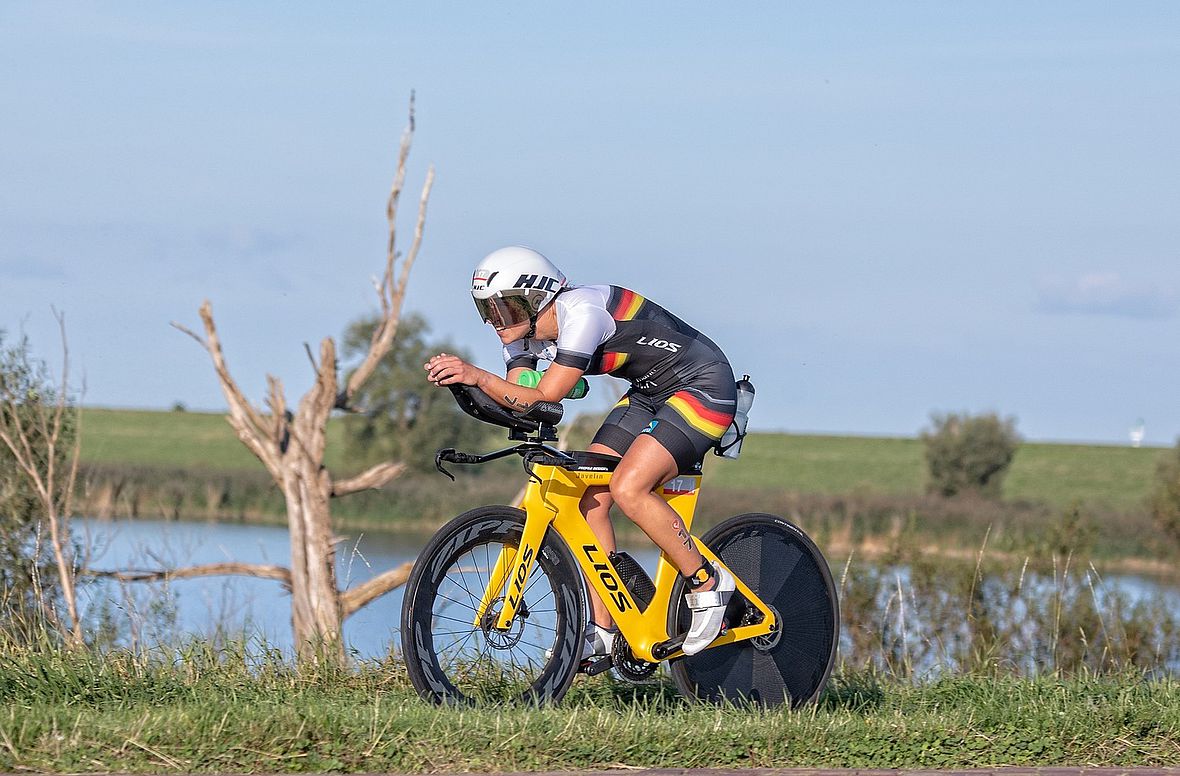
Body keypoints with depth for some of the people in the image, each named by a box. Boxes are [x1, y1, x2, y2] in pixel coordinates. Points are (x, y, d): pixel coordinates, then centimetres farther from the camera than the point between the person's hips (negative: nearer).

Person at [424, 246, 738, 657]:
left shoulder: (582, 312, -29)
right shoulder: (525, 332, -2)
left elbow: (545, 398, -33)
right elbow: (516, 401, -10)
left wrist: (479, 376, -42)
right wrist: (463, 380, -26)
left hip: (702, 387, -9)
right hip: (650, 392, 10)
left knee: (628, 489, -25)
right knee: (589, 496, -3)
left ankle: (707, 582, -6)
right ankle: (603, 633, 2)